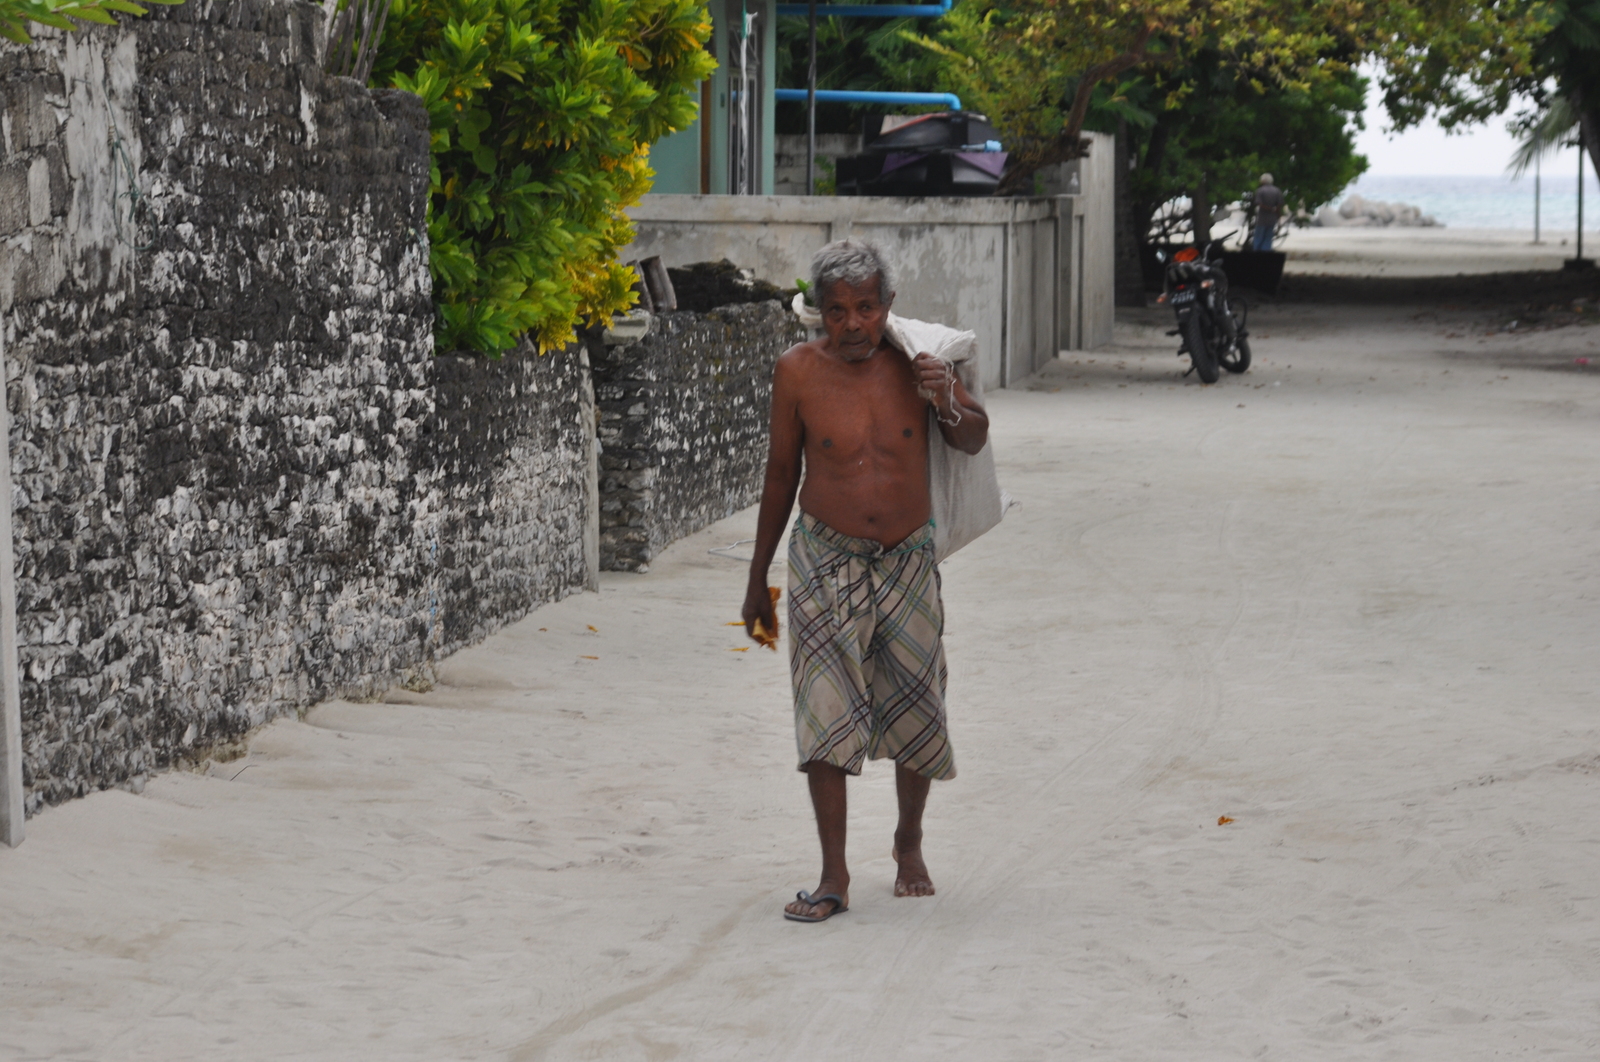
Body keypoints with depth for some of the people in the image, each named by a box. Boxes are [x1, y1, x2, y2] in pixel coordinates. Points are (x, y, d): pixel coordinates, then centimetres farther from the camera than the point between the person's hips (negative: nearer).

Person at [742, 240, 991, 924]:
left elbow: (973, 444, 2)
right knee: (826, 715, -9)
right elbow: (780, 475, 3)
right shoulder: (798, 372, -7)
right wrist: (758, 579, 8)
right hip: (825, 561, -1)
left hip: (907, 563, 1)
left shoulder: (915, 360, -5)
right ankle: (833, 877, -5)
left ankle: (910, 842, 34)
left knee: (916, 713, 9)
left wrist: (949, 402, -22)